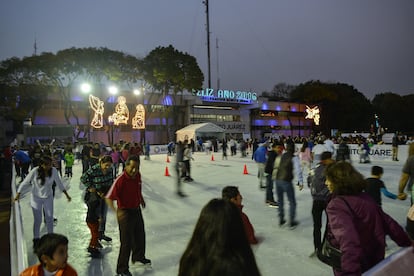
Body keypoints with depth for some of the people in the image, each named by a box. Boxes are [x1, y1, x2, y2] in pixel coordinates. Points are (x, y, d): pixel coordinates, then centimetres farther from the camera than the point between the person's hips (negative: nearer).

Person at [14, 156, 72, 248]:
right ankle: (36, 239, 27)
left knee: (49, 218, 10)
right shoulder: (35, 171, -26)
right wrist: (18, 194, -14)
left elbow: (59, 183, -4)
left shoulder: (54, 171, -18)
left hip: (48, 197, 2)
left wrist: (66, 195, 2)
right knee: (37, 220, 6)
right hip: (36, 198, -2)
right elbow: (25, 183, -13)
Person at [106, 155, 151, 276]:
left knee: (140, 235, 26)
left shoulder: (137, 175, -7)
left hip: (137, 210, 8)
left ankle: (138, 256, 52)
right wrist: (116, 211, -41)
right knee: (127, 241, 1)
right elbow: (108, 198, -29)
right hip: (125, 212, -8)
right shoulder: (121, 180, -29)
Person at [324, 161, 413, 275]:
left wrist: (350, 271, -46)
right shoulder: (366, 198, -2)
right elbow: (389, 223, 5)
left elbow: (347, 239, -39)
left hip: (356, 268, -6)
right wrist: (408, 244, 18)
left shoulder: (336, 205, -26)